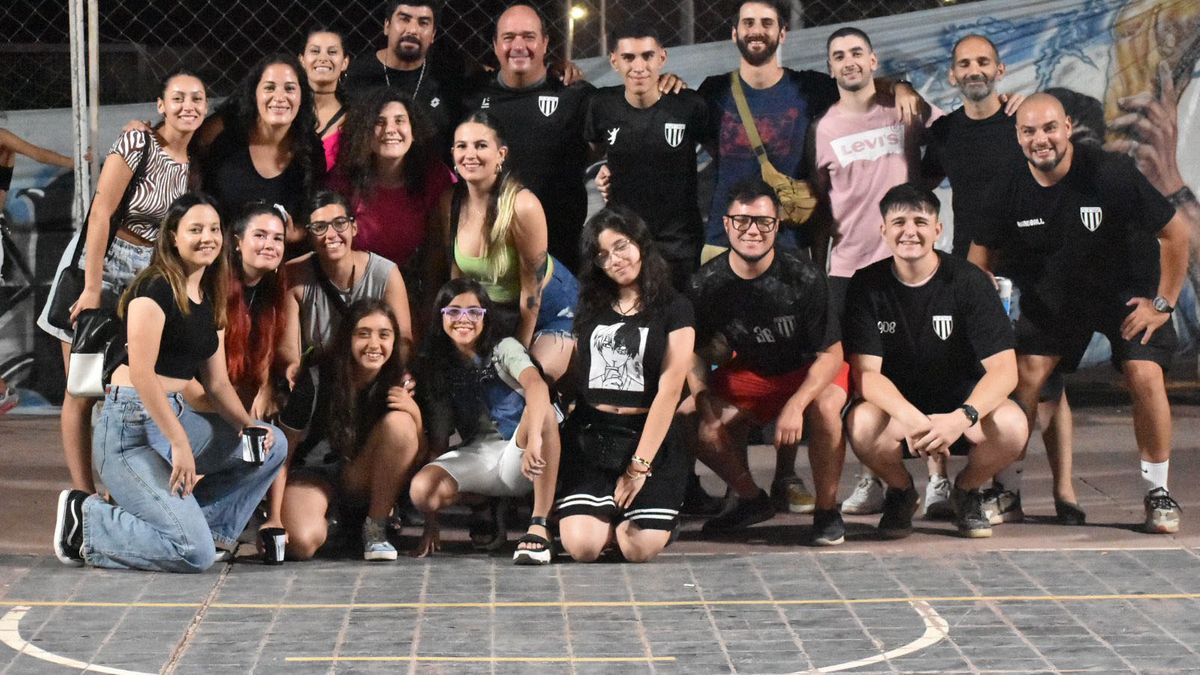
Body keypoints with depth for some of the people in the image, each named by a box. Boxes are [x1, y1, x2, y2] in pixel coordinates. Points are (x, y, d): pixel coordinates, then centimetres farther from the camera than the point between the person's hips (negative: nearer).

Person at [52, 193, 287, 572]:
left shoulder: (209, 301, 14)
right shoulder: (155, 289, -13)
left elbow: (217, 383, 15)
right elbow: (141, 373, -20)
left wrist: (247, 425, -4)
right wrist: (179, 443, -22)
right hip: (131, 429, -9)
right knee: (195, 555, -18)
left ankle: (207, 527, 4)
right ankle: (86, 521, 0)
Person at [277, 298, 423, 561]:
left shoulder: (400, 382, -9)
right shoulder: (317, 380, -17)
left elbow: (419, 454, -5)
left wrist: (415, 414, -25)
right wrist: (275, 516, -14)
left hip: (364, 482, 2)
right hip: (313, 476, -2)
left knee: (398, 422, -27)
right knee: (303, 543, -34)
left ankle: (375, 528, -13)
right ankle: (331, 522, 5)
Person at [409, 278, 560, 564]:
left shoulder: (503, 349, -3)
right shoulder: (437, 368, 8)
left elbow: (537, 385, -26)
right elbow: (438, 440, 6)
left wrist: (534, 440, -47)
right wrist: (431, 524, -1)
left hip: (517, 457, -3)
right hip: (476, 458, 3)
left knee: (543, 410, -36)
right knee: (421, 489, -29)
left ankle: (539, 526, -32)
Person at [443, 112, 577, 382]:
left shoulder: (523, 206, -33)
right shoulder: (451, 202, -17)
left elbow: (532, 285, -22)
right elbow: (456, 271, -4)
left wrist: (522, 349, -13)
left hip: (548, 306, -5)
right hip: (493, 308, 5)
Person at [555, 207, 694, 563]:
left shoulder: (673, 309, 1)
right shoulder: (590, 306, 14)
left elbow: (669, 392, -5)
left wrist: (639, 465, -11)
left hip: (649, 435, -3)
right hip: (589, 437, 3)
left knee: (641, 549, -18)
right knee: (581, 547, -17)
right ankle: (612, 517, 17)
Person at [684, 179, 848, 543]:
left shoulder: (803, 278, -22)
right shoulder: (706, 284, -12)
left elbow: (832, 354, -18)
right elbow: (698, 353, 1)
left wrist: (796, 404, -32)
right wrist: (700, 396, -20)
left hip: (809, 372, -3)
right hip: (748, 375, 4)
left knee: (824, 408, -36)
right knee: (702, 428, -21)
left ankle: (827, 510, -15)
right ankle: (752, 499, 7)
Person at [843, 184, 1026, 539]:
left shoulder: (968, 281, -11)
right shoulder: (867, 286, -7)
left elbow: (1005, 369, -17)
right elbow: (866, 373, -15)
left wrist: (962, 418, -36)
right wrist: (910, 418, -36)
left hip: (960, 406, 0)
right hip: (897, 406, 0)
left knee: (1011, 425, -32)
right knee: (862, 425, -34)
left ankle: (967, 490, 4)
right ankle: (901, 491, 2)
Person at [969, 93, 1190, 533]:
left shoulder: (1111, 175, -25)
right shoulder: (1011, 192, -12)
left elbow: (1175, 233, -16)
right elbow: (981, 254, 5)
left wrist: (1163, 303, -13)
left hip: (1127, 288, -3)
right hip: (1053, 294, 3)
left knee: (1145, 376, -19)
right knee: (1029, 373, -14)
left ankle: (1158, 493, -2)